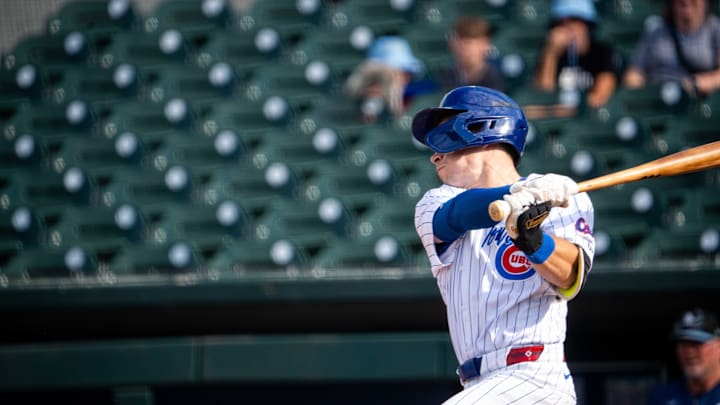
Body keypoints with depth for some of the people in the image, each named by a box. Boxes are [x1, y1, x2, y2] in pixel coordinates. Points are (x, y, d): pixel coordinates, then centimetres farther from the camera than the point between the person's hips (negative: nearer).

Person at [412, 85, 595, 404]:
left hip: (533, 378, -6)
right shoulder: (432, 206, 13)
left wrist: (530, 237, -35)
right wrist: (517, 192, -32)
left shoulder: (563, 200, 3)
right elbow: (461, 214, -11)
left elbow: (569, 280, -15)